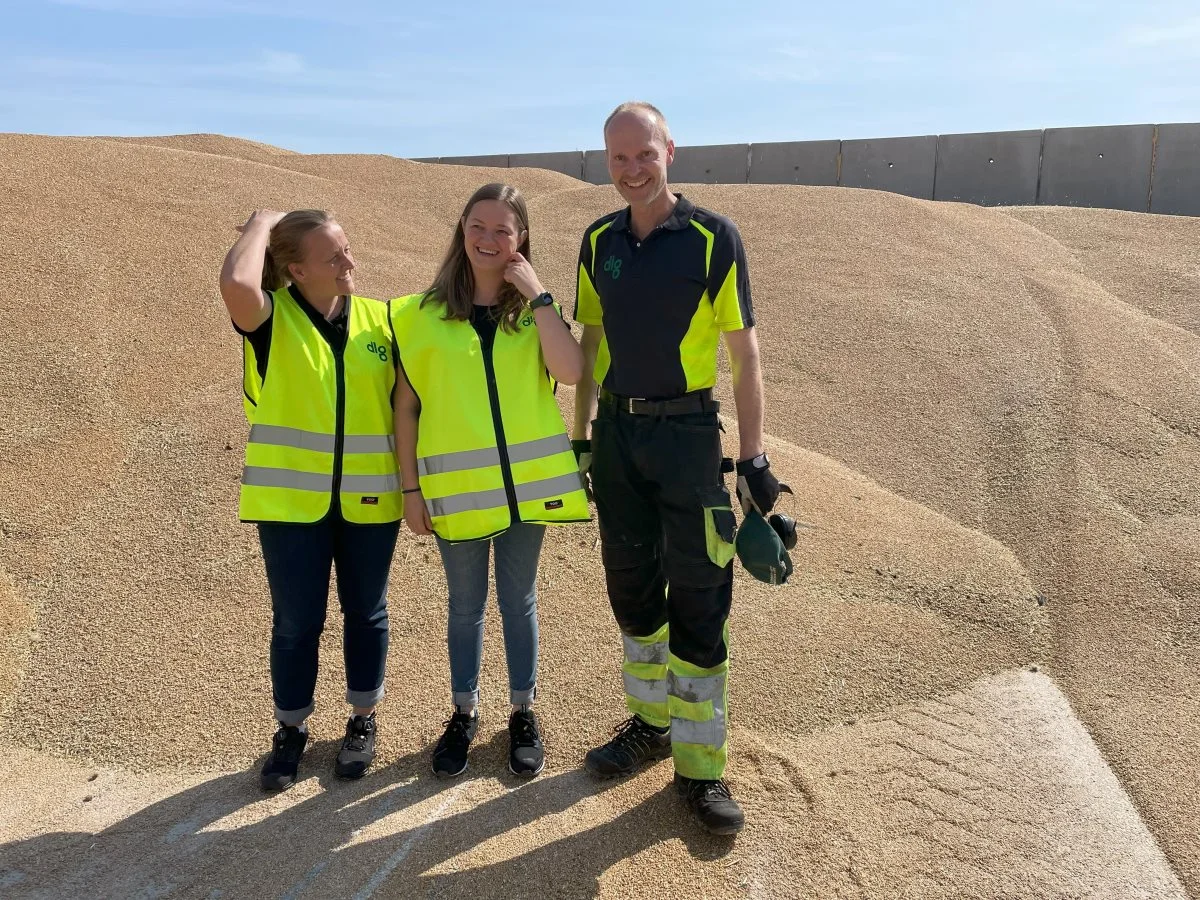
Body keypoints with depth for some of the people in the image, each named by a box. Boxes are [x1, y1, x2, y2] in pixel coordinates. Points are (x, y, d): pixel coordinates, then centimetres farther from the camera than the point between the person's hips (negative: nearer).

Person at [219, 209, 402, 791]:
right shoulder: (270, 319, -8)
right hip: (291, 499, -2)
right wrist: (262, 223, -13)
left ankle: (362, 721, 34)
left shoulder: (380, 319, 2)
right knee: (296, 620, 9)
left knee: (365, 611, 15)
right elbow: (235, 283, -32)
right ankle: (291, 730, 31)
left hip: (369, 499, 2)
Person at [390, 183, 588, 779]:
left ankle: (523, 712, 30)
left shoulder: (534, 311, 2)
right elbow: (406, 406, 0)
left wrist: (537, 293, -16)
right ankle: (464, 712, 32)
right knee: (465, 604, 13)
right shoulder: (424, 313, -1)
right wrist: (411, 488, -3)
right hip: (457, 486, 0)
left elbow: (571, 371, -17)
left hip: (526, 480, 1)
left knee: (518, 599, 13)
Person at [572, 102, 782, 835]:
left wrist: (754, 457, -10)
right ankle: (651, 724, 33)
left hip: (688, 434, -4)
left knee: (697, 601, -1)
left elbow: (745, 353, -7)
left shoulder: (713, 237, -7)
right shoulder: (599, 242, 7)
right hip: (617, 434, 5)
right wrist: (579, 437, 11)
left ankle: (701, 765, 12)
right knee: (632, 588, 14)